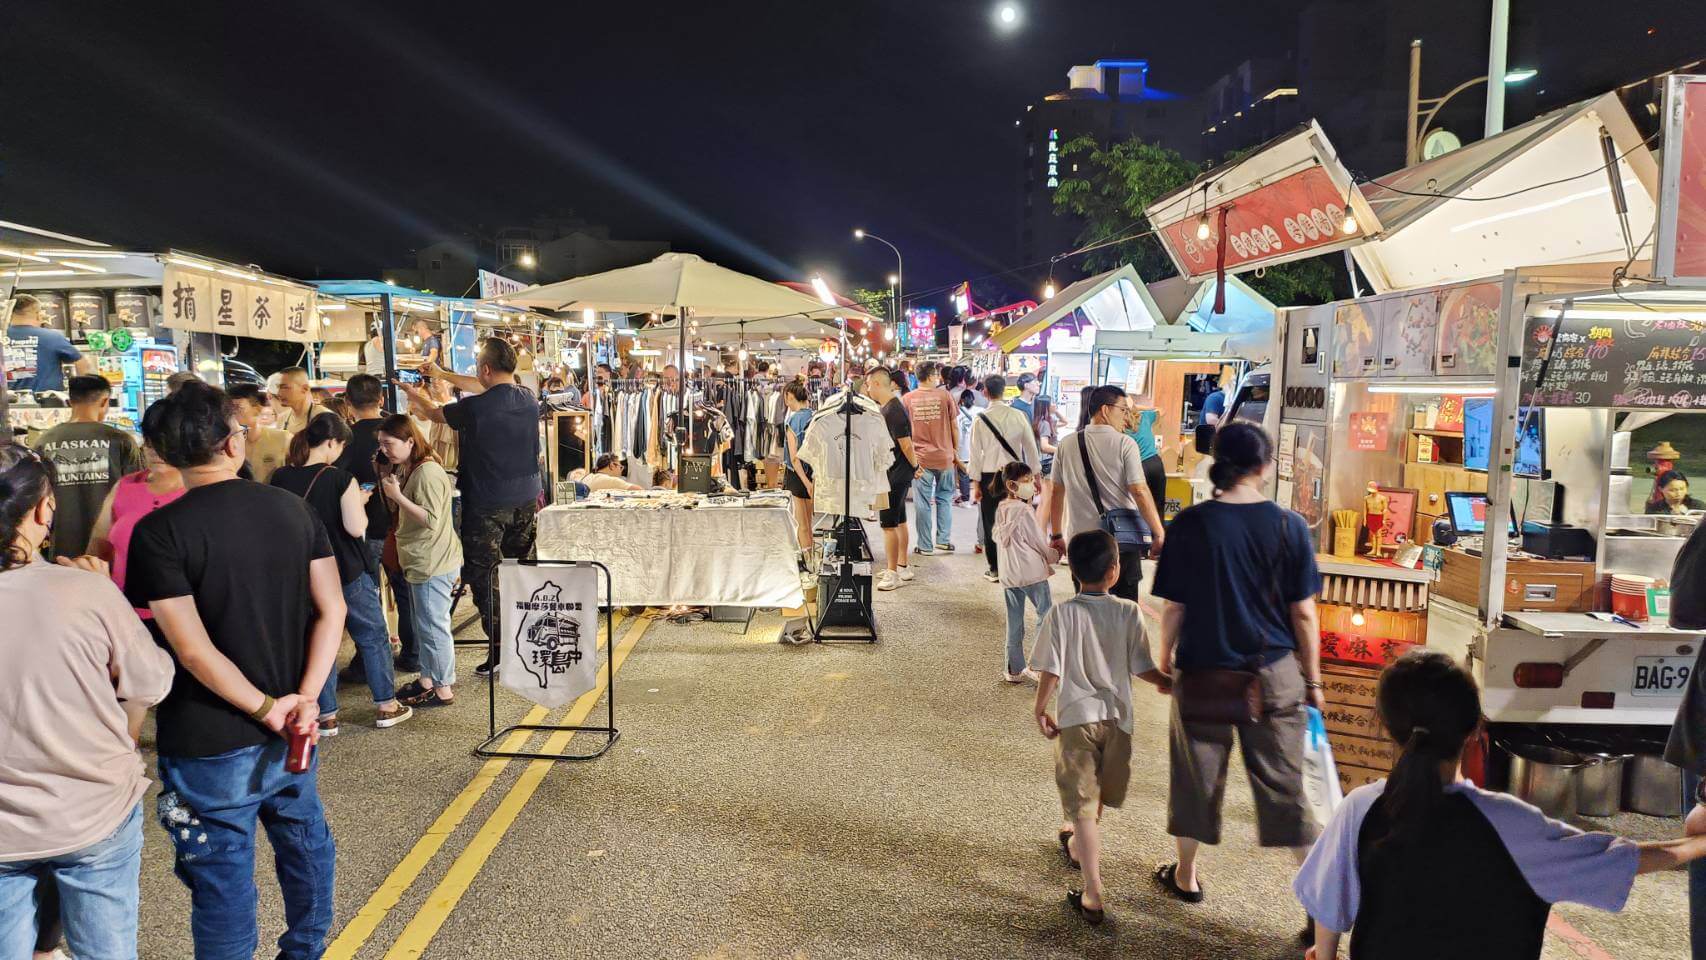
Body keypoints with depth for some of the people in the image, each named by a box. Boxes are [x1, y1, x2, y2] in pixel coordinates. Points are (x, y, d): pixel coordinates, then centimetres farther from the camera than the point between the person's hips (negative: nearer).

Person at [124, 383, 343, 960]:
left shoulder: (159, 532, -15)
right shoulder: (293, 509, -2)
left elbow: (192, 649, -20)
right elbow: (332, 611, -5)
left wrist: (267, 709, -11)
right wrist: (304, 700, -8)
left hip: (212, 743, -5)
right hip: (292, 731, 5)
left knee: (222, 874, 9)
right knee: (304, 841, 23)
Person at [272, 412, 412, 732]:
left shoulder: (280, 478, -4)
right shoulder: (341, 479, -16)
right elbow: (356, 528, -20)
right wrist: (360, 502, -2)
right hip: (347, 573, -4)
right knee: (373, 636, 12)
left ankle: (327, 715, 17)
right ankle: (385, 706, 19)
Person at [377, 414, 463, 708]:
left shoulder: (427, 473, -20)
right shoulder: (405, 469, 11)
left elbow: (431, 520, -25)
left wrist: (397, 495, -24)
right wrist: (389, 488, 7)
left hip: (433, 563, -10)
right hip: (419, 561, 10)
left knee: (433, 626, -3)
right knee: (422, 625, 19)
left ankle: (443, 689, 7)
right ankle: (427, 679, 32)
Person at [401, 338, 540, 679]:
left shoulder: (476, 407, -18)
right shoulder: (528, 399, 0)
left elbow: (435, 413, 2)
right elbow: (487, 389, 18)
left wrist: (416, 394, 24)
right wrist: (442, 375, 27)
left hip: (488, 504, -6)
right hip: (526, 500, 6)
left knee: (484, 574, 3)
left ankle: (499, 649, 1)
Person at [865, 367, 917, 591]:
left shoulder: (893, 411, -21)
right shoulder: (890, 406, 11)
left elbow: (906, 445, -21)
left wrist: (915, 467, -10)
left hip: (895, 476, -10)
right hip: (897, 474, 10)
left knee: (889, 524, -6)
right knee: (899, 521, 17)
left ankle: (893, 573, 0)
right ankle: (902, 567, 27)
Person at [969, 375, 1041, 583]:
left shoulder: (980, 419, -7)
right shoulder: (1018, 416, -3)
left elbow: (976, 453, -5)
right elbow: (1031, 447, 1)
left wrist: (976, 483, 2)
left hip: (989, 475, -2)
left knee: (990, 522, 7)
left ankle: (995, 569, 11)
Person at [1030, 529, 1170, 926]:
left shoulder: (1061, 614, -13)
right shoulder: (1129, 613, -9)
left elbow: (1050, 671, -13)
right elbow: (1142, 668, -5)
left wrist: (1040, 710, 2)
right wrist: (1167, 682, 14)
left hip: (1076, 718, -3)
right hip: (1117, 715, 3)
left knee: (1081, 804, 1)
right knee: (1097, 795, 25)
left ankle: (1093, 895, -2)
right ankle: (1076, 845, 52)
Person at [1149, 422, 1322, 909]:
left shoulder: (1191, 524, -11)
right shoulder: (1289, 526, -8)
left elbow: (1174, 606, -6)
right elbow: (1303, 613, -3)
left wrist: (1165, 657, 11)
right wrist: (1312, 679, 8)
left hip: (1203, 672, 0)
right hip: (1273, 675, 1)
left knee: (1196, 775, 15)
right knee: (1284, 782, 11)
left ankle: (1185, 877, 31)